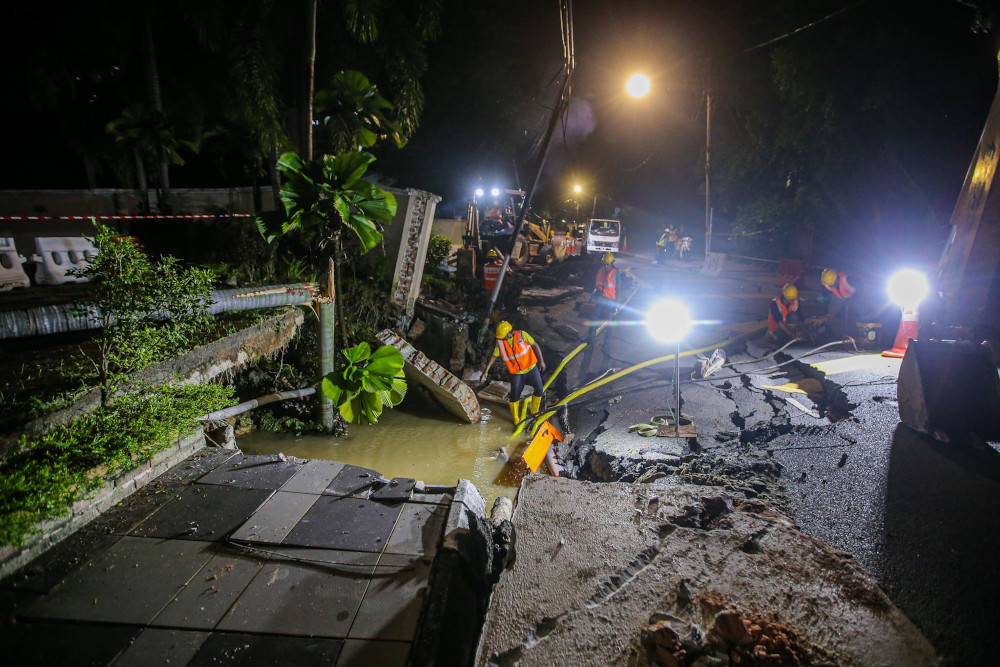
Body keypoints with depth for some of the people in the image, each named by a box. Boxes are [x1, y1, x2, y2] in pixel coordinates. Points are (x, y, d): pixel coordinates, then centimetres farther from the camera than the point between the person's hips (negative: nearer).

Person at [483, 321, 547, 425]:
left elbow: (535, 346, -6)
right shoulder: (500, 342, -8)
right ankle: (516, 420, 17)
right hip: (516, 372, 0)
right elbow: (494, 356, -3)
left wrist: (541, 361, -5)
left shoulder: (522, 335, -15)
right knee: (514, 396, -3)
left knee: (539, 390, 2)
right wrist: (486, 370, -11)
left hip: (531, 368, 0)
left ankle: (534, 412, 29)